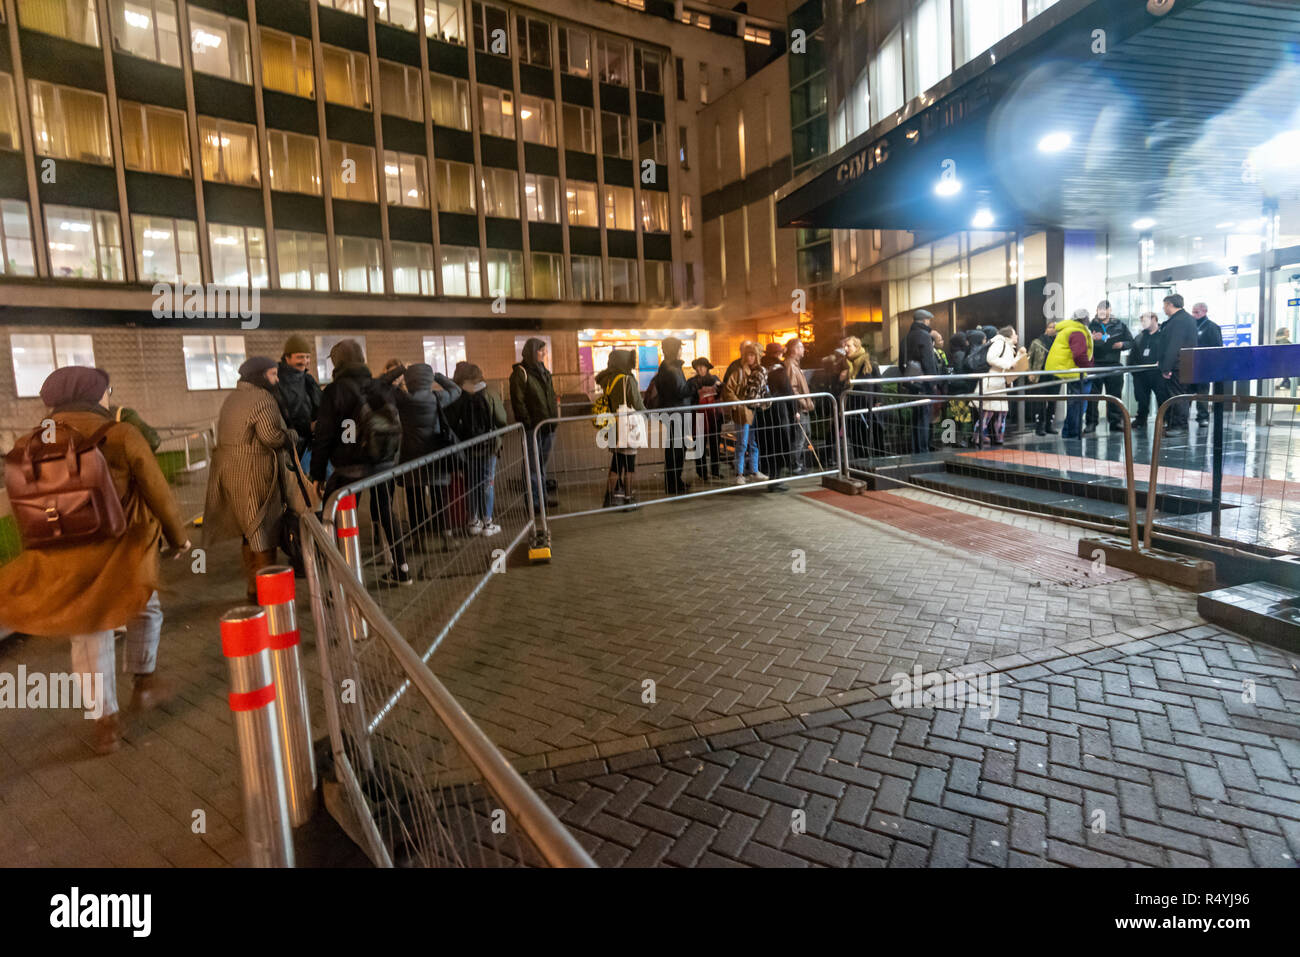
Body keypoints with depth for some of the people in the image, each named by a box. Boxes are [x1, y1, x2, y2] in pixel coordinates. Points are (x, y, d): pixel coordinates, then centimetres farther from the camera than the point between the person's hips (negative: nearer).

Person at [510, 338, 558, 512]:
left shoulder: (544, 371, 16)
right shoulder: (520, 372, -8)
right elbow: (518, 401, -13)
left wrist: (554, 418, 13)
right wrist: (527, 423, -17)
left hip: (548, 426, 7)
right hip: (533, 426, -7)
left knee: (542, 462, 15)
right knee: (533, 465, -2)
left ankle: (542, 496, 23)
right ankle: (534, 501, 2)